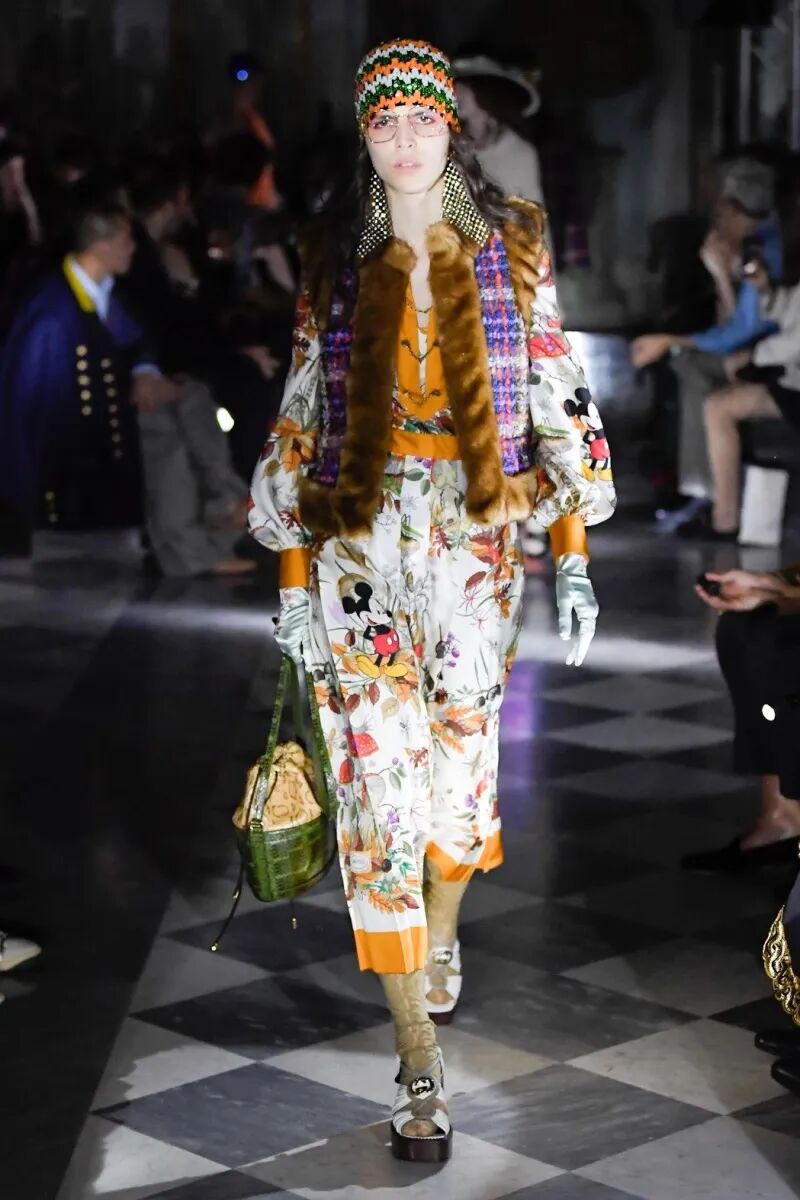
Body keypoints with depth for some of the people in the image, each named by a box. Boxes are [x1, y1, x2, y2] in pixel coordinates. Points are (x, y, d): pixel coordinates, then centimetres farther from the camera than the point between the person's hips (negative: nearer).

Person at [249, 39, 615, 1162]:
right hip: (361, 545, 0)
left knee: (461, 756, 11)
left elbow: (556, 402, 4)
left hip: (477, 544, 0)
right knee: (380, 783, -7)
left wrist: (573, 554, -3)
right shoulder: (335, 263, 6)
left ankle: (442, 934, 44)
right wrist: (296, 577, 5)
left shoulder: (512, 249, 5)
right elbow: (302, 417, 8)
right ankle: (419, 1061, -3)